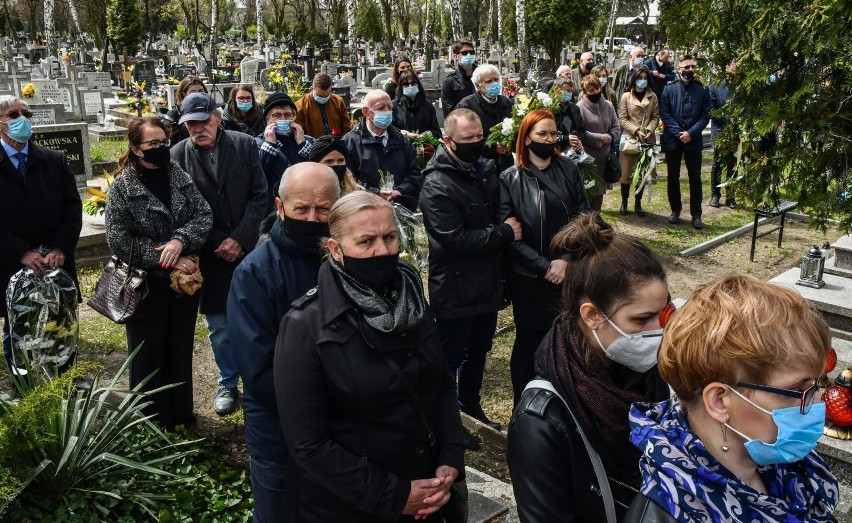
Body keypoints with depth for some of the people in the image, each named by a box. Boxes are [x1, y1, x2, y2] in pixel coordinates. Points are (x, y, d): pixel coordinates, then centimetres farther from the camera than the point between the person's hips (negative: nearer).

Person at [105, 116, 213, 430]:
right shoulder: (123, 187, -9)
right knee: (149, 354, 9)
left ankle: (181, 414, 32)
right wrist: (164, 260, -17)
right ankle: (151, 422, 25)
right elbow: (119, 240, -14)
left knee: (181, 349, 15)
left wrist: (180, 240, -21)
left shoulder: (180, 176, 2)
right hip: (146, 284, -3)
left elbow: (204, 214, -4)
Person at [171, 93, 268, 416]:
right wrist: (217, 245, -7)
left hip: (247, 248, 0)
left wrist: (239, 238, -10)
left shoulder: (245, 145, -2)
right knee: (220, 325, 8)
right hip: (209, 254, 0)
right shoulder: (178, 155, -3)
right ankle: (228, 384, 26)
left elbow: (260, 196, -2)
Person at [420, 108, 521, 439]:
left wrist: (510, 228, 1)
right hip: (455, 291, -8)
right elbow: (456, 239, -27)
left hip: (487, 283, 8)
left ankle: (469, 403, 44)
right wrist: (504, 232, -20)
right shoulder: (437, 186, -20)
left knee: (479, 350, 23)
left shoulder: (486, 170, 4)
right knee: (450, 357, 8)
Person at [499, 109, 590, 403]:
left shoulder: (569, 170, 3)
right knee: (529, 341, 9)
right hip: (528, 277, -2)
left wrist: (566, 260, -12)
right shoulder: (510, 180, -4)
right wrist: (545, 266, -13)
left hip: (569, 272, 2)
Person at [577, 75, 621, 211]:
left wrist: (610, 137, -11)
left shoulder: (608, 105, 7)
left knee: (600, 189, 15)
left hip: (604, 154, 5)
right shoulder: (580, 107, -9)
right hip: (587, 155, -5)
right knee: (588, 189, -1)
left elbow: (616, 127, 10)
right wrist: (599, 138, -16)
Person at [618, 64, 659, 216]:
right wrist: (636, 131, -15)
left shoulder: (652, 97, 5)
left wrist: (649, 130, -13)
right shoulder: (626, 96, 0)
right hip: (630, 139, -2)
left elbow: (655, 117, 5)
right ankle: (624, 202, 13)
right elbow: (622, 119, -4)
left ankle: (638, 203, 18)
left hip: (647, 140, 2)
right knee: (626, 172, 0)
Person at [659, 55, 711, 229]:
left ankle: (696, 214, 11)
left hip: (693, 140, 0)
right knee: (673, 177, 9)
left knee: (695, 178, 3)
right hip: (672, 139, 0)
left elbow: (705, 115, -1)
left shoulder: (701, 90, 2)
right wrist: (678, 133, -13)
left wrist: (691, 133, -14)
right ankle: (675, 210, 23)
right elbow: (664, 113, -3)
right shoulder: (669, 89, 2)